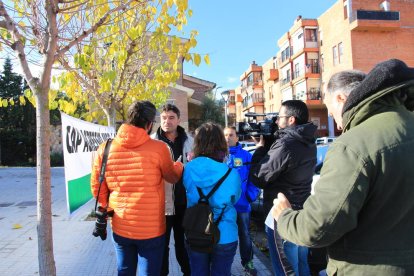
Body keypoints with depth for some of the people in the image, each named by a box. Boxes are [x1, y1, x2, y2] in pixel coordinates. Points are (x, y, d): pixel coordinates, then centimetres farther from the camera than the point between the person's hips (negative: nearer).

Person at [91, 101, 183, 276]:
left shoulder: (105, 149, -6)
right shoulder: (158, 148, -15)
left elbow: (97, 188, 2)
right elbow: (173, 177, 1)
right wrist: (179, 165, 23)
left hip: (120, 228, 4)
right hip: (151, 229, -3)